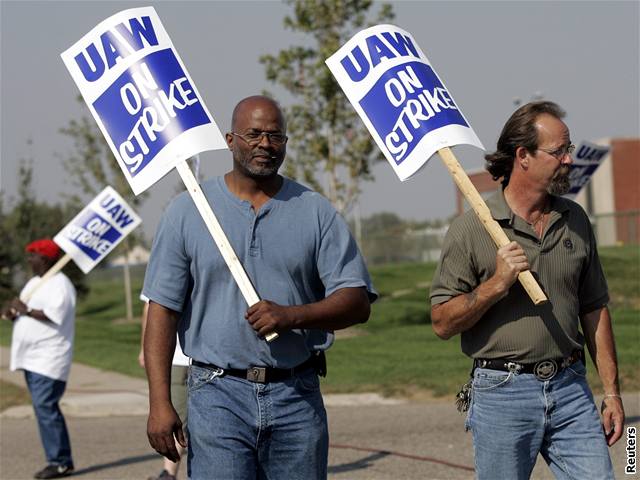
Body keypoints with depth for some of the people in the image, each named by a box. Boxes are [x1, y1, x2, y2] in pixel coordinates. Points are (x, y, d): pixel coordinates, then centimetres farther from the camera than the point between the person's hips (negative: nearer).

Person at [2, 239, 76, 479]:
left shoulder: (59, 284, -11)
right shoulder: (34, 282, 19)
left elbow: (55, 316, -23)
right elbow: (24, 312, 22)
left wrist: (26, 310, -19)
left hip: (48, 358, -10)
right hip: (31, 358, 10)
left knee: (45, 407, -15)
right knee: (44, 407, 9)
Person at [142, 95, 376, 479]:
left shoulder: (316, 211, 8)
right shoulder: (187, 211, 5)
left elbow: (358, 302, 3)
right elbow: (163, 309, 2)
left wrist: (291, 316, -16)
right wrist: (160, 402, -8)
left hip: (298, 395, 2)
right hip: (218, 394, -2)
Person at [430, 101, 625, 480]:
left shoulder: (575, 220, 10)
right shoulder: (471, 229, -5)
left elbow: (594, 310, 14)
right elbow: (443, 323, -5)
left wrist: (612, 392, 10)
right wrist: (497, 284, -18)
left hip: (571, 391, 4)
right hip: (503, 392, -3)